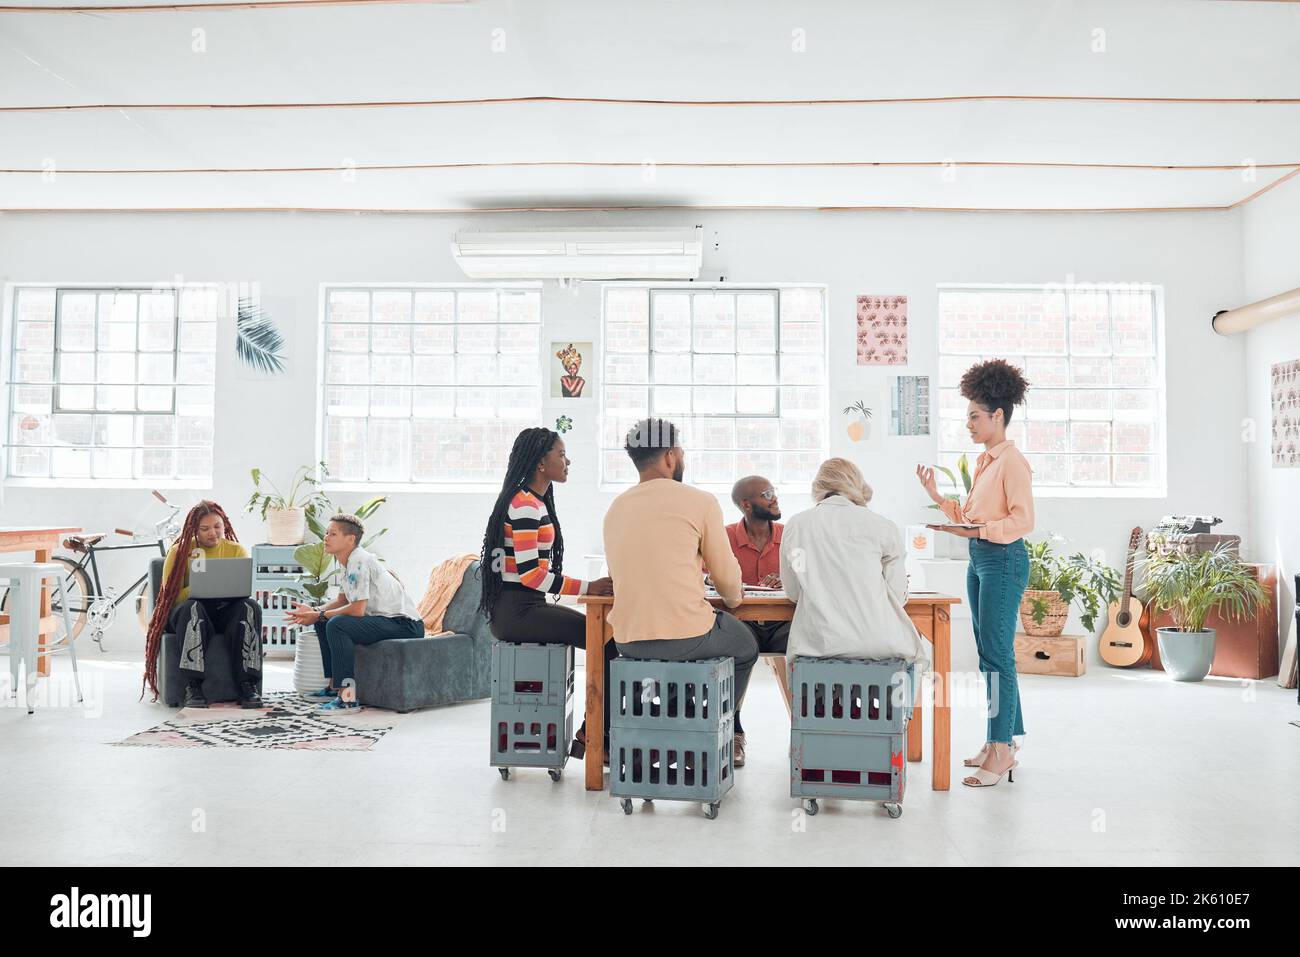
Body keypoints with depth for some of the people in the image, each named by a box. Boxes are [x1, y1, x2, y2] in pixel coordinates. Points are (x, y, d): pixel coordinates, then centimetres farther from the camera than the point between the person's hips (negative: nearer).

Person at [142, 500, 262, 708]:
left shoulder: (236, 550, 9)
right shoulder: (180, 551, 4)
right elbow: (172, 595, -4)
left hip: (226, 611, 2)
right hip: (187, 612, -1)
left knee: (250, 607, -33)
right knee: (193, 607, -38)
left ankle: (248, 685, -37)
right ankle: (193, 686, -40)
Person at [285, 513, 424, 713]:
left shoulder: (359, 562, -19)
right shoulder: (349, 561, 12)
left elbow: (357, 609, -24)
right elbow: (342, 601, 19)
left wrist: (319, 616, -13)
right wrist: (313, 611, 3)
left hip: (405, 624, -11)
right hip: (383, 619, 11)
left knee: (337, 625, -28)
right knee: (323, 621, 18)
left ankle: (348, 698, -26)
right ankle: (333, 686, 22)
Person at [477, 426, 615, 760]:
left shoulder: (536, 502, 17)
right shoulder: (525, 504, -14)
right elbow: (529, 573, -22)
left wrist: (593, 585, 6)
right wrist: (588, 588, -17)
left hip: (528, 606, 10)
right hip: (516, 610, -10)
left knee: (605, 633, 4)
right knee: (609, 642, -13)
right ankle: (591, 737, -5)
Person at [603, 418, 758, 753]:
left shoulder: (616, 508, 10)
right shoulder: (700, 502, -7)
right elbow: (726, 577, -1)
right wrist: (734, 598, 23)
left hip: (627, 641, 6)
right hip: (686, 638, -5)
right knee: (745, 648, 26)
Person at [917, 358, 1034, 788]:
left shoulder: (1013, 461, -12)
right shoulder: (984, 460, 16)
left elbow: (1023, 520, -19)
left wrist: (977, 531, -26)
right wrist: (937, 497, 9)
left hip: (1004, 560, -10)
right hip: (979, 559, 10)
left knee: (996, 654, -7)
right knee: (990, 652, 13)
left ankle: (1001, 749, -1)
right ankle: (1005, 738, 23)